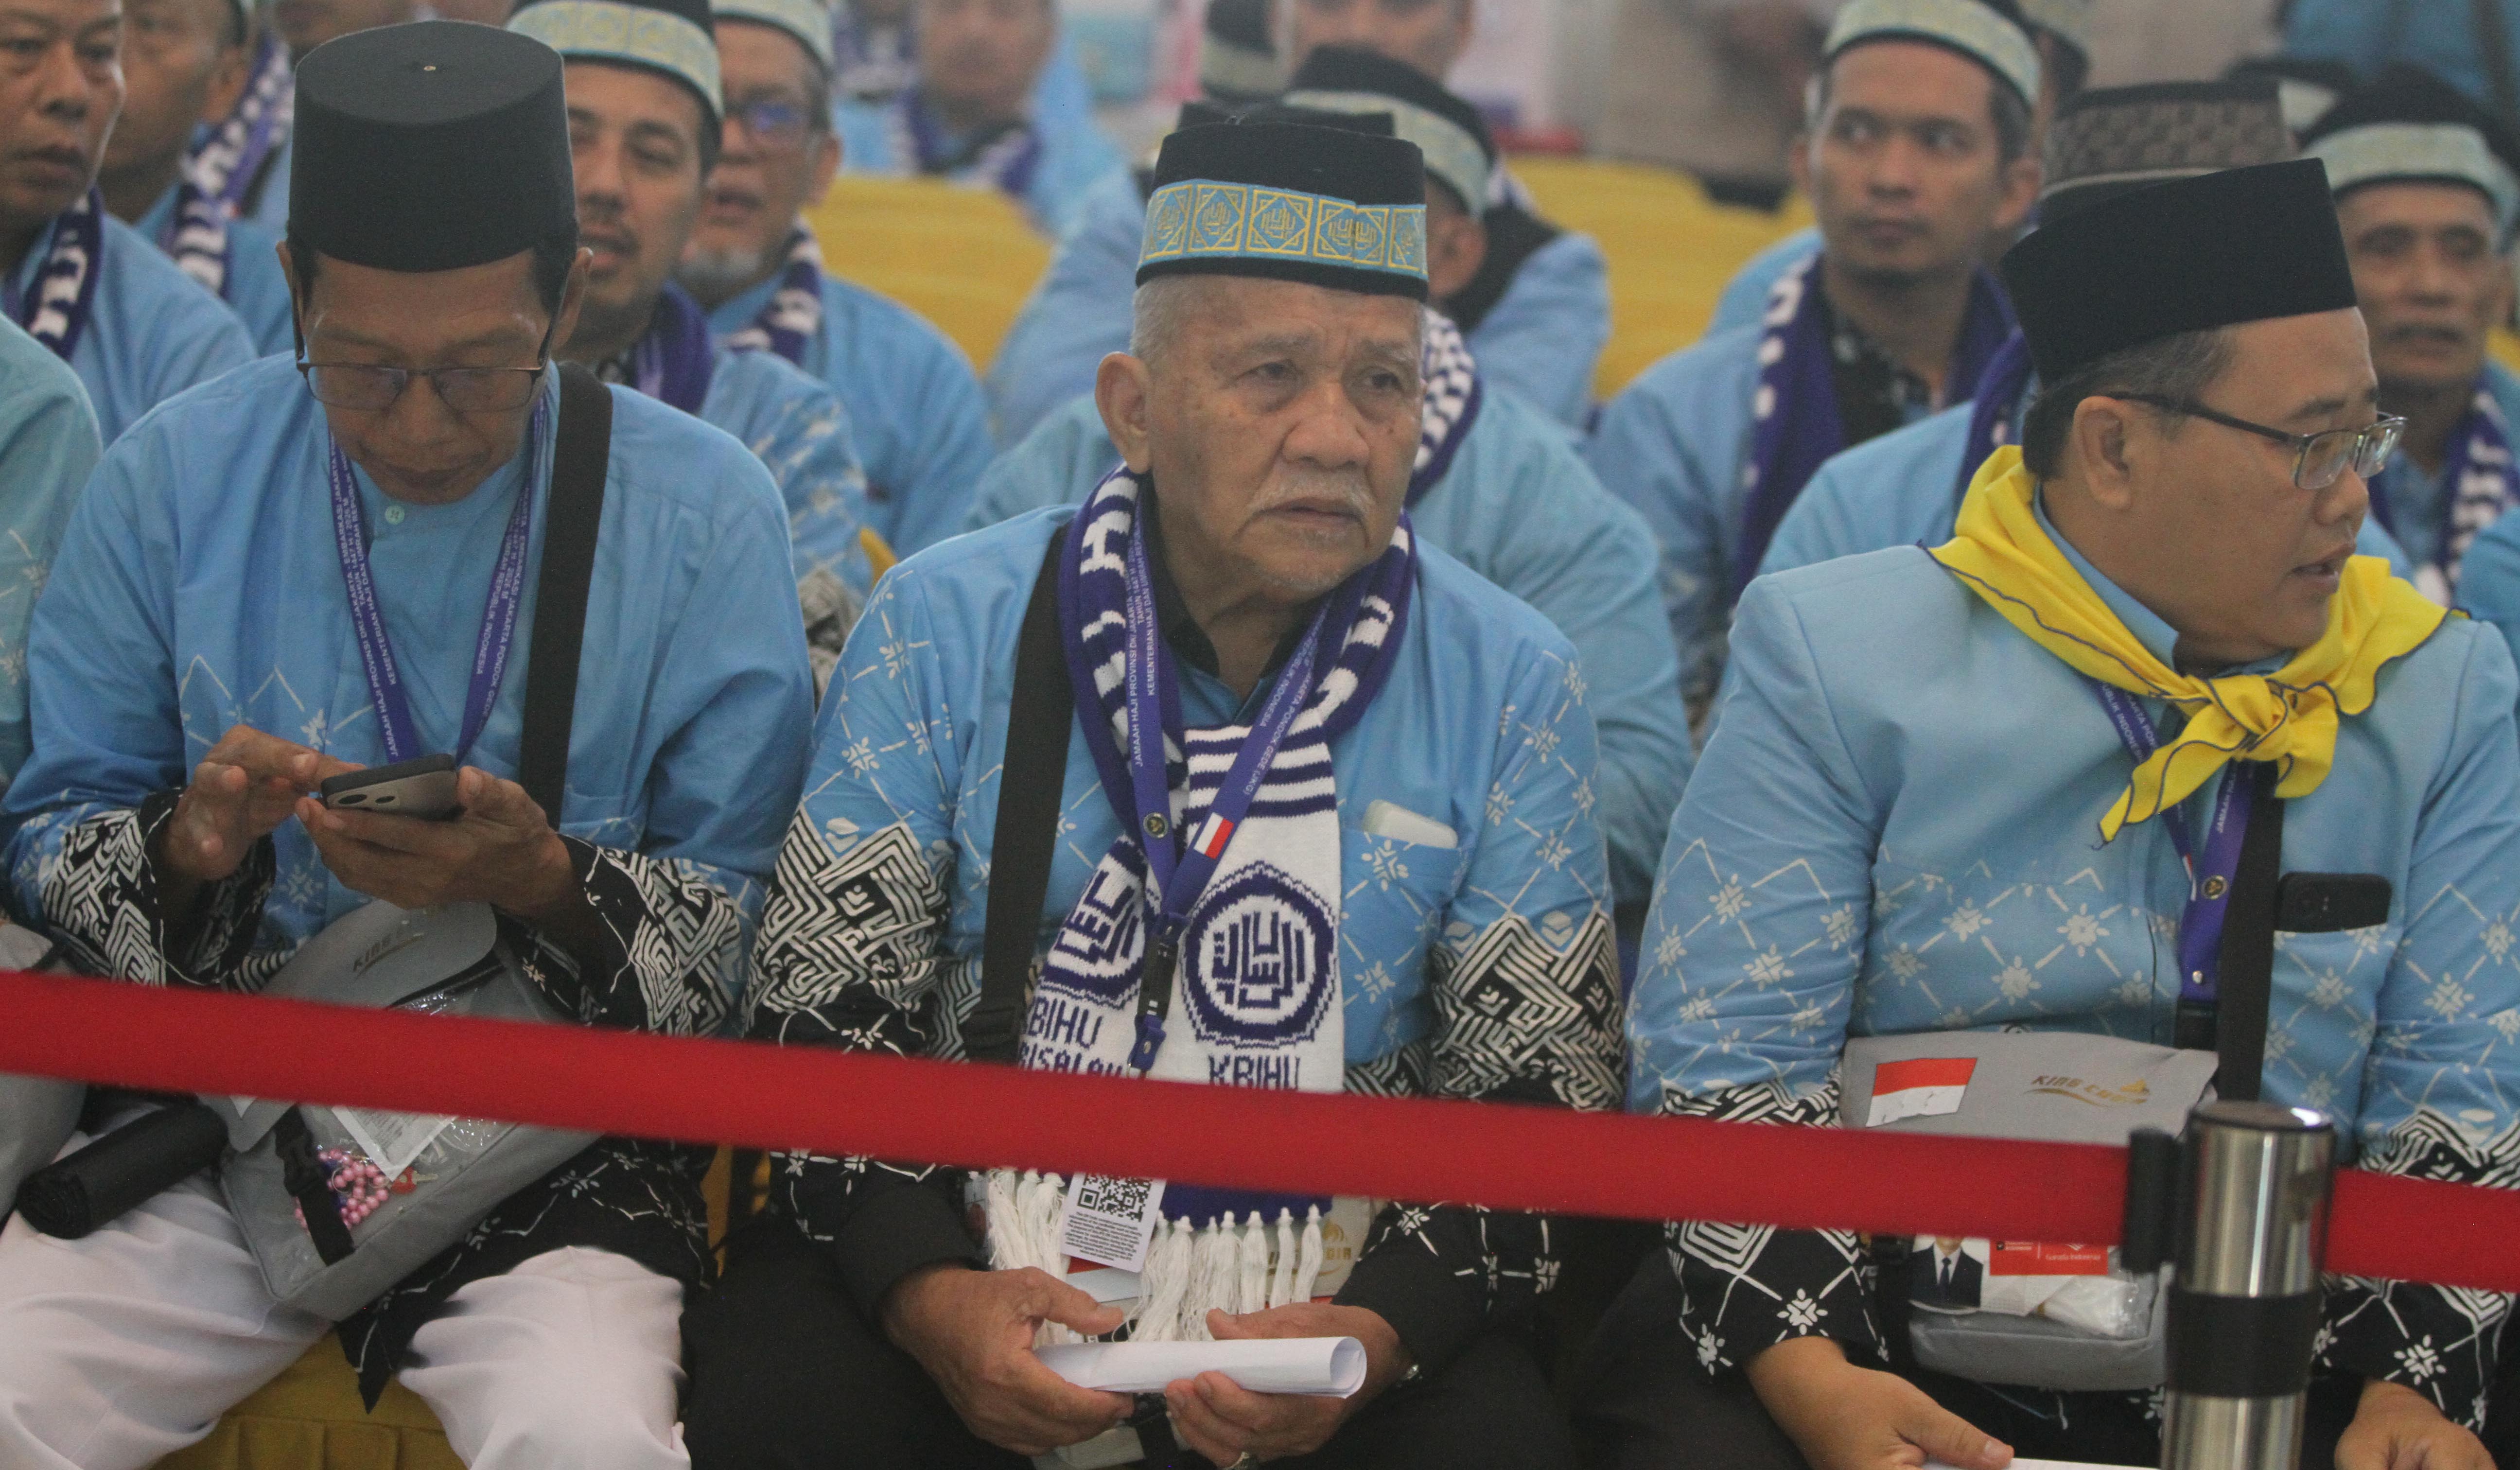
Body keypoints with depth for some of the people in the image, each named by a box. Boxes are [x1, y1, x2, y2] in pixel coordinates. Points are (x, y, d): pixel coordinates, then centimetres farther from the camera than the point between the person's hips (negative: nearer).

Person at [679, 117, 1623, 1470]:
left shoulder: (1511, 685, 0)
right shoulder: (948, 626, 0)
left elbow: (1534, 1102, 1)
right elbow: (825, 1014, 0)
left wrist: (1375, 1335, -19)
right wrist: (931, 1296, -19)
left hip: (1340, 1291, 0)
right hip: (963, 1249, 0)